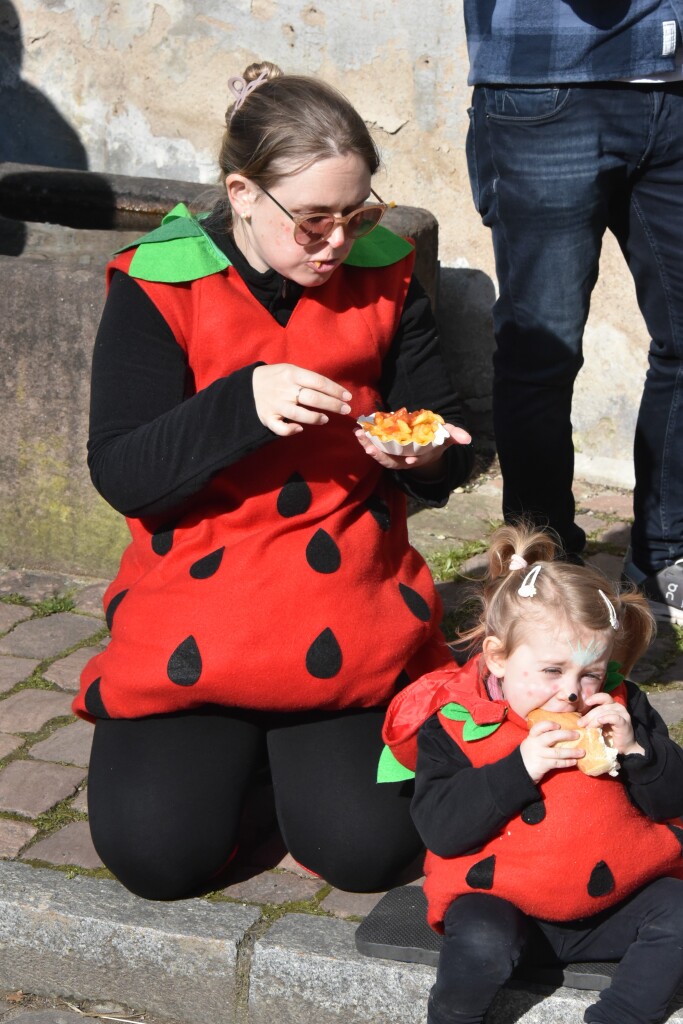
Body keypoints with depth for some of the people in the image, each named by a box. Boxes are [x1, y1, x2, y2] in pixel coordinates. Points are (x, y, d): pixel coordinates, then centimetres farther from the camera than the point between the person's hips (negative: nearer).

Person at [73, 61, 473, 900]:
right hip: (196, 605, -1)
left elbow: (443, 437, 7)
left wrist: (427, 458, -18)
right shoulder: (160, 284, -10)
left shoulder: (382, 272, -1)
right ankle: (228, 741, 20)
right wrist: (242, 404, -29)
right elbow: (119, 474, -13)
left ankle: (302, 737, 19)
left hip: (349, 611, 2)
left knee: (364, 847, -14)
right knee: (159, 852, -14)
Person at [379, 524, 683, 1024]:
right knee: (481, 943, -31)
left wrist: (634, 748, -16)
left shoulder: (619, 708, 3)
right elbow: (439, 830, -17)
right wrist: (520, 768, -24)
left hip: (613, 902, 3)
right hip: (502, 902, -3)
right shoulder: (454, 722, -7)